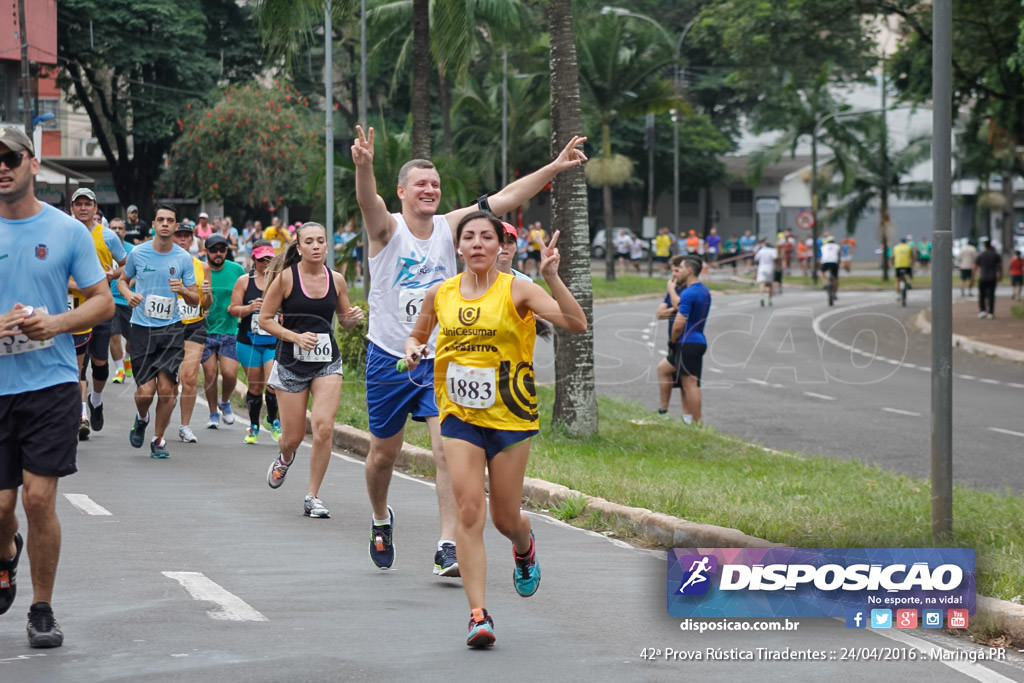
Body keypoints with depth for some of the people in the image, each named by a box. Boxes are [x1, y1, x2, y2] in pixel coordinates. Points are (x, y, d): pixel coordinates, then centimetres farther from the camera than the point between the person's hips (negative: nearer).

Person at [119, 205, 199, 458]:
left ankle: (158, 440, 11)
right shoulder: (138, 253, 1)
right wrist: (128, 294, -5)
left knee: (167, 389, -8)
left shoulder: (184, 258, 2)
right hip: (141, 327, -1)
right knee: (145, 390, -8)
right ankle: (141, 419, 26)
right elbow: (122, 280, 18)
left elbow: (195, 300, 6)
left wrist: (182, 290, -16)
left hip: (171, 329, 1)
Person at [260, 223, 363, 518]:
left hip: (327, 363, 2)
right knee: (293, 436, 4)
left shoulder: (336, 280, 2)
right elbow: (264, 319, -4)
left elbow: (344, 321, 16)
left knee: (324, 428, -16)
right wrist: (295, 336, -17)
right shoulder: (286, 277, -7)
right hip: (291, 363, -1)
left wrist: (353, 318, -7)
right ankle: (285, 459, 44)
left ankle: (312, 496, -3)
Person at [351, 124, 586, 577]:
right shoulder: (387, 228, -10)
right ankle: (381, 519, 41)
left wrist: (554, 168, -12)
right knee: (384, 451, 12)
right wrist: (363, 166, -54)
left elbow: (505, 198, -2)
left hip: (439, 359, 2)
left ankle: (447, 548, -13)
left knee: (448, 449, -13)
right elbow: (367, 201, -32)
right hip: (389, 358, -2)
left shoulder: (449, 226, 1)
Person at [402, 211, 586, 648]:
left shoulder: (516, 291, -7)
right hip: (459, 415, 2)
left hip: (509, 416, -2)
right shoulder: (440, 294, 4)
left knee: (505, 518, 7)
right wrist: (414, 349, -1)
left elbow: (576, 324, -17)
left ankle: (525, 546, 46)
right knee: (468, 510, -13)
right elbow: (418, 334, 22)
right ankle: (478, 615, -13)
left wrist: (552, 277, -29)